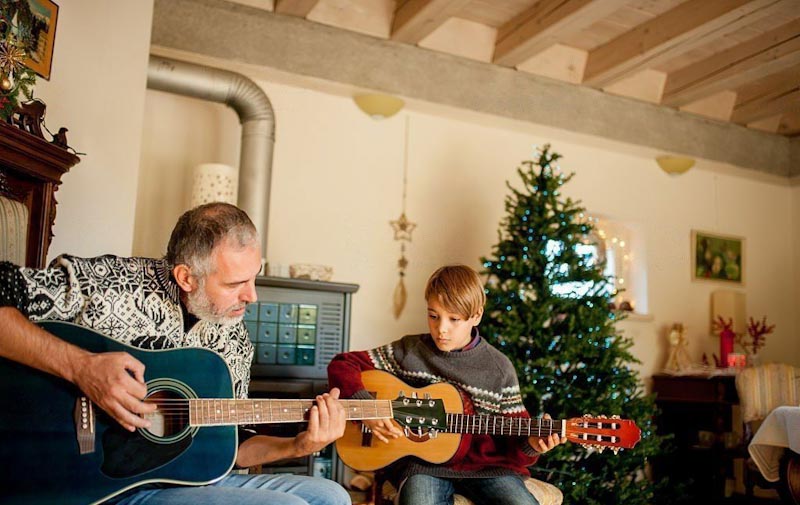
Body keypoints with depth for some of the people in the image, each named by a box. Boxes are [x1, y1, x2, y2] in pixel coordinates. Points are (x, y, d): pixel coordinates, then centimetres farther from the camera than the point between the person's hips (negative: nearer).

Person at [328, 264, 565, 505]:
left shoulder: (499, 368, 3)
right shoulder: (409, 351, 1)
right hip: (423, 462, -1)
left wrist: (530, 444, -15)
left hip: (484, 464, 2)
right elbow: (341, 365, 2)